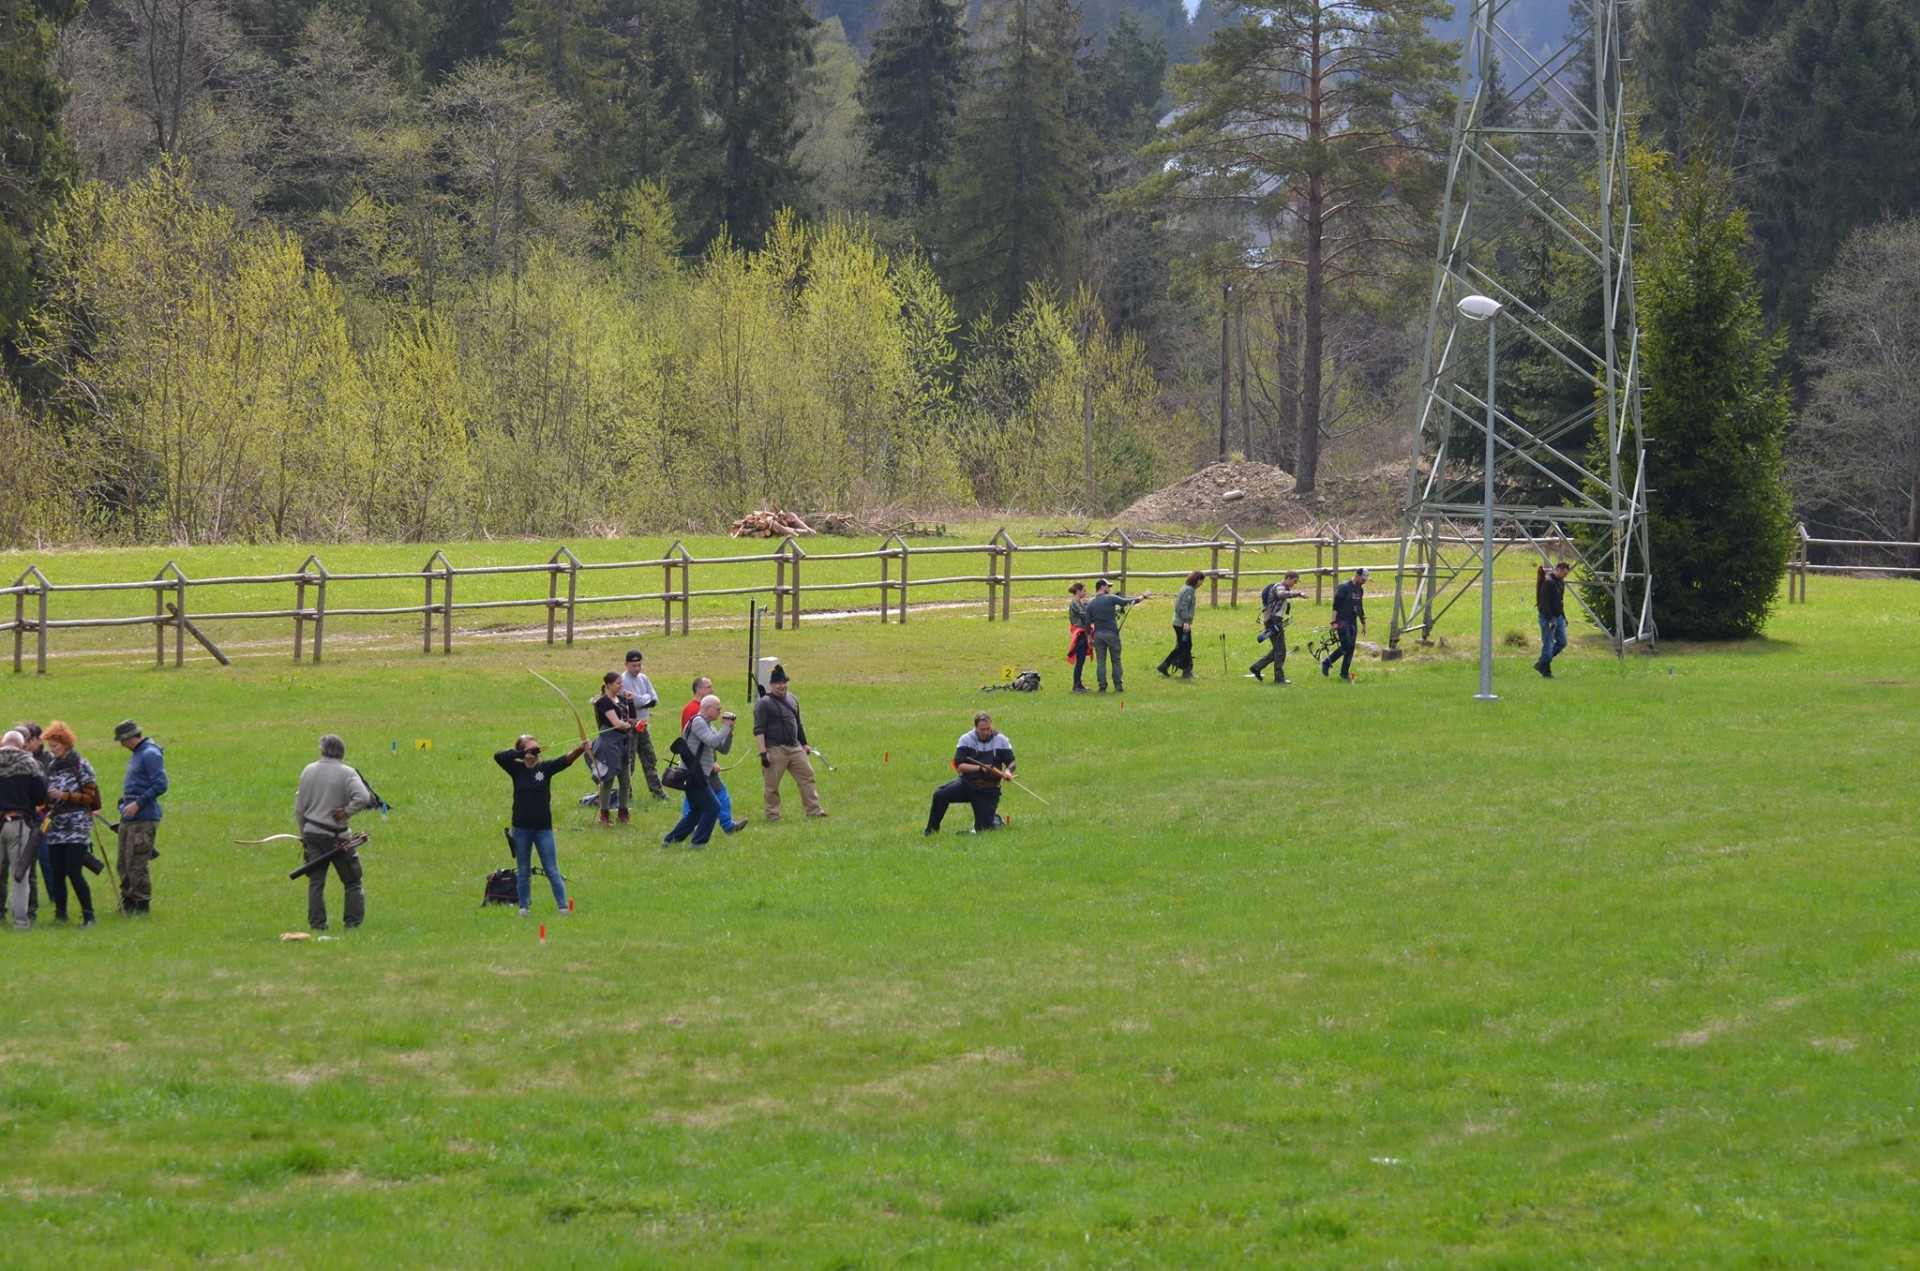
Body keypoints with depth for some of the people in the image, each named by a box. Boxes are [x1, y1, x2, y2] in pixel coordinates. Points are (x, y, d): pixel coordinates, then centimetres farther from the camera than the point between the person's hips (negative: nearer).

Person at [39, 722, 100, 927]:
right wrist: (45, 804, -1)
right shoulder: (51, 767, 12)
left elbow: (89, 796, -5)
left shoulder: (81, 766, -3)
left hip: (77, 826, -6)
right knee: (56, 873, 3)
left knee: (74, 872, -12)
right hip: (56, 826, 6)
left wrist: (64, 796, -14)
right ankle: (60, 913, 12)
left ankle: (88, 914, -7)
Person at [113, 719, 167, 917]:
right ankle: (128, 903, 19)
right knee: (124, 864, 12)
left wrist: (138, 804, -20)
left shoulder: (150, 754, -12)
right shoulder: (136, 754, 18)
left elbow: (160, 785, -20)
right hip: (128, 818, 10)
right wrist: (124, 803, 16)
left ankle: (142, 905, -2)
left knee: (137, 865, -8)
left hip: (143, 819, -10)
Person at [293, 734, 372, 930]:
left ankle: (317, 923, 5)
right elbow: (363, 798, -29)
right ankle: (353, 922, 6)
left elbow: (299, 807, 9)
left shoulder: (308, 771, 2)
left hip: (312, 833, 4)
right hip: (336, 835, -4)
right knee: (352, 881, 8)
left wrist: (303, 833, 19)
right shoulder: (346, 773, -13)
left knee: (315, 881, 8)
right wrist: (347, 811, -12)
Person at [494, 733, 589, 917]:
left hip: (543, 828, -1)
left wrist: (579, 750, -35)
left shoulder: (545, 768, -1)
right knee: (524, 872, 11)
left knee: (552, 870, -1)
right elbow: (498, 756, -15)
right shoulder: (517, 769, -1)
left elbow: (566, 760, -16)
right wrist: (524, 754, -22)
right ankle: (524, 907, 19)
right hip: (521, 829, 1)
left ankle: (563, 907, -4)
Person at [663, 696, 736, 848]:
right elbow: (713, 742, -25)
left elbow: (724, 749, 18)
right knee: (713, 807, -9)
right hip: (694, 776, -10)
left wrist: (729, 731, 4)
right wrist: (726, 727, -14)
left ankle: (670, 840, 19)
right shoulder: (698, 722, -12)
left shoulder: (709, 725, 19)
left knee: (696, 812, 16)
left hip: (699, 776, 10)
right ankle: (698, 842, -4)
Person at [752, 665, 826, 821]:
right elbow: (759, 731, -14)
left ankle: (814, 810, 10)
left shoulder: (792, 699, 13)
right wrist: (763, 753, -20)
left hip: (795, 748, 6)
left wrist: (804, 744, 22)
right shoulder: (764, 704, -9)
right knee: (772, 784, -1)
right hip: (774, 750, -6)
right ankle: (772, 816, 8)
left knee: (807, 777, 4)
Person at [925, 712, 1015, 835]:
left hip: (988, 791, 0)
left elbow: (1011, 762, 1)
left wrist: (1008, 771, -24)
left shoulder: (1001, 740, -5)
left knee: (983, 829, -4)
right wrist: (980, 768, -25)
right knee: (940, 795, -24)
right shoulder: (966, 740, -7)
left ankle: (995, 820, 33)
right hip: (967, 783, 0)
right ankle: (931, 831, -7)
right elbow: (959, 766, -12)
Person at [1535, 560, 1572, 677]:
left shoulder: (1560, 582, 12)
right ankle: (1546, 672, 3)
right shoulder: (1548, 583, -18)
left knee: (1562, 642, 10)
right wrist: (1549, 620, -24)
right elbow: (1545, 603, -22)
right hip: (1549, 618, -10)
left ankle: (1541, 664, 19)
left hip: (1558, 617, 10)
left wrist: (1563, 617, 18)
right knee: (1548, 645, -4)